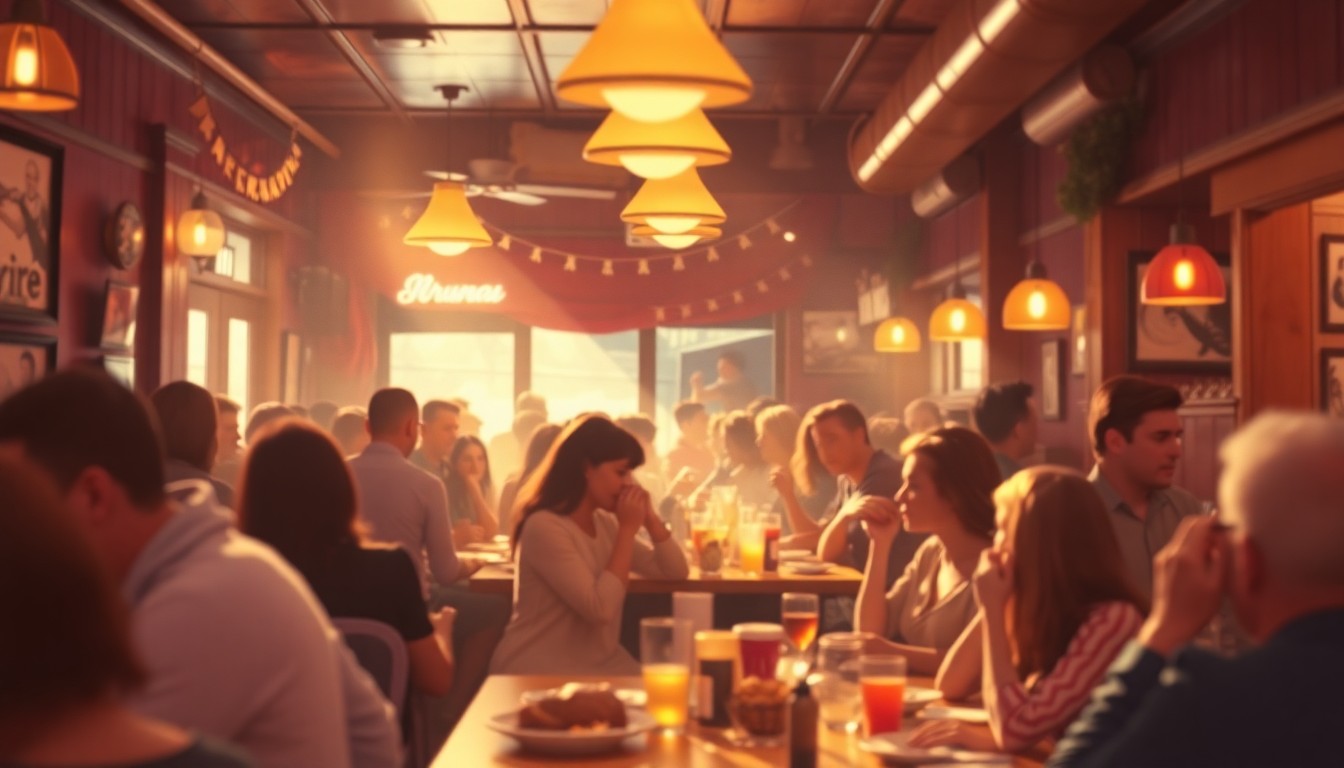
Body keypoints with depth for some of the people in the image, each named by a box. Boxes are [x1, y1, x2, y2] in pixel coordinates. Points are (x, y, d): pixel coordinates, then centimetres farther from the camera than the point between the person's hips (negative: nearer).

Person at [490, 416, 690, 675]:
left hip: (601, 664, 8)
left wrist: (650, 519, -4)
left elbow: (677, 572, 10)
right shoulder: (544, 527, -17)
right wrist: (628, 529, -18)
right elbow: (599, 609, -24)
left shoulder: (605, 523, 8)